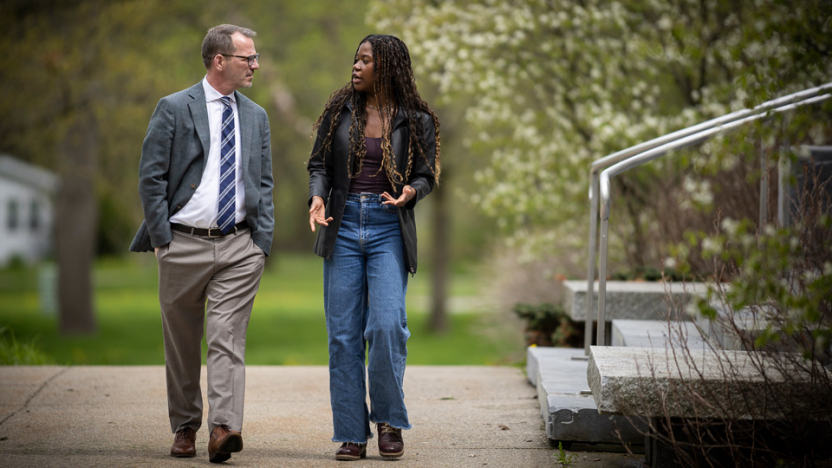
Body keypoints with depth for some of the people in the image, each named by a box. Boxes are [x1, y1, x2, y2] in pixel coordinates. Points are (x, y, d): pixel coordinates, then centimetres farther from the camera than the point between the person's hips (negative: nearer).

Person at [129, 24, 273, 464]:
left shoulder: (256, 116, 12)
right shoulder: (173, 109, -2)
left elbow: (264, 184, 14)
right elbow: (151, 177, -3)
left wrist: (262, 243, 3)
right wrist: (162, 239, -8)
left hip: (238, 246, 2)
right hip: (184, 244, -2)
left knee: (228, 339, -9)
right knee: (182, 343, 9)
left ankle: (224, 428, -17)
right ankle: (185, 427, 22)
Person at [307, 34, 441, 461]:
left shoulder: (416, 120, 2)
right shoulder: (340, 111, 8)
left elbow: (426, 175, 5)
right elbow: (319, 164, 10)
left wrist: (409, 193, -17)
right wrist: (317, 198, -9)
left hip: (390, 228, -2)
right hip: (343, 226, 2)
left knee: (386, 324, -17)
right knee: (343, 333, 0)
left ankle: (389, 420, 2)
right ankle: (352, 435, 6)